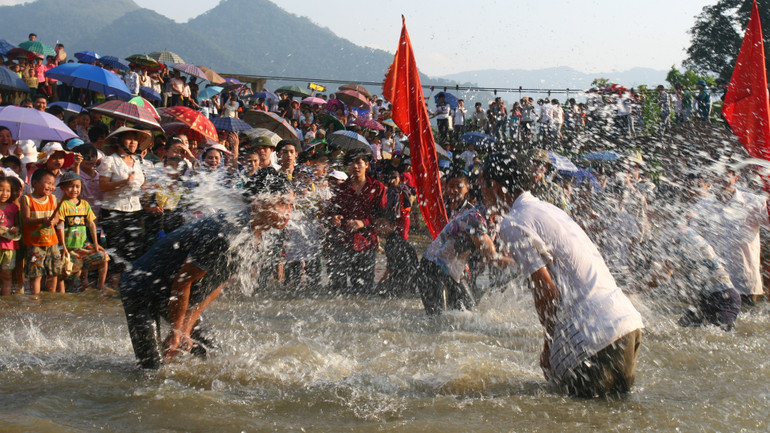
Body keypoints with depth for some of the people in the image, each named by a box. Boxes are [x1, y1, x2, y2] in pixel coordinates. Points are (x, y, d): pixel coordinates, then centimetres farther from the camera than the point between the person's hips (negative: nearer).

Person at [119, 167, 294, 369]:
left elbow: (217, 284, 0)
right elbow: (182, 281, -27)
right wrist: (177, 331, -15)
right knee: (152, 370, -13)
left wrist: (186, 330, -4)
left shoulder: (254, 236, -4)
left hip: (177, 298, 9)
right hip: (143, 290, -9)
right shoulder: (224, 237, -35)